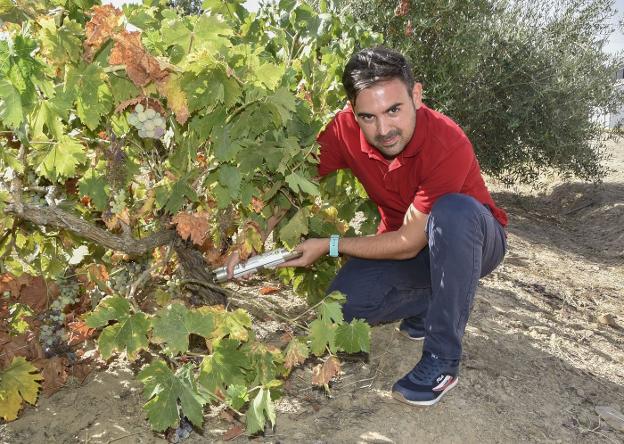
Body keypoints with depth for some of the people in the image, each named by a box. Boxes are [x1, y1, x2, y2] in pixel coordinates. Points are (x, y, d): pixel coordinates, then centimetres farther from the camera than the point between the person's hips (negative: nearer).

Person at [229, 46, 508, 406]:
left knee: (453, 211, -39)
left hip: (474, 240, -4)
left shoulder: (448, 145, -34)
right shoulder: (347, 129, -19)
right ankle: (436, 298, 8)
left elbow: (408, 244, -28)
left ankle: (443, 359, -25)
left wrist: (329, 246, -23)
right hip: (404, 241, 4)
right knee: (346, 302, -20)